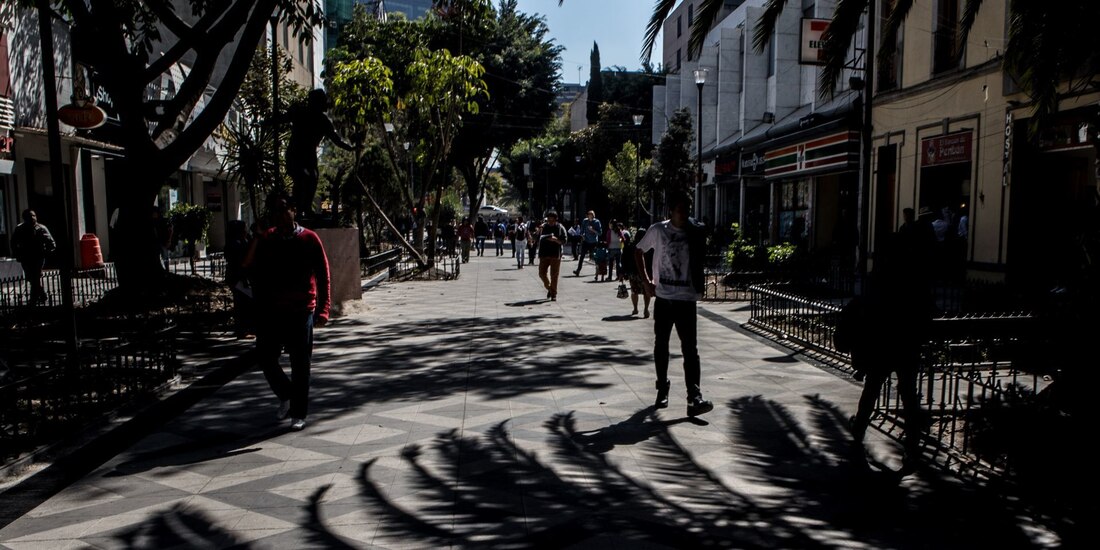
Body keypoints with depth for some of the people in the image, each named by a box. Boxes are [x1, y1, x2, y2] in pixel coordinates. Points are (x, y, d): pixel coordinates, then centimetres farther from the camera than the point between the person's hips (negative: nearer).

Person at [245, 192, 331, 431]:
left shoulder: (309, 239, -4)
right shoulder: (265, 240, 5)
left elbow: (323, 276, -3)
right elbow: (255, 274, 9)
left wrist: (322, 310, -9)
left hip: (301, 311, -3)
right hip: (271, 311, 3)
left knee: (300, 364, 3)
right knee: (265, 358, 4)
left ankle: (298, 413, 17)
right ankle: (285, 395, 31)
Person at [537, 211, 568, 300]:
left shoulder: (560, 228, 3)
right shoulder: (543, 227, 10)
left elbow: (564, 241, -3)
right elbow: (537, 239, 13)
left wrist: (555, 239, -20)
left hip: (555, 254, -3)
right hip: (544, 254, 3)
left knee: (554, 275, -2)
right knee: (542, 273, 3)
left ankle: (553, 294, 7)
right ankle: (549, 288, 28)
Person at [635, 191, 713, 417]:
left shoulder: (695, 233, -1)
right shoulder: (658, 230, -2)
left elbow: (700, 260, 12)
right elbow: (639, 251, 11)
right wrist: (646, 281, 2)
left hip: (686, 299, -1)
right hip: (663, 297, 1)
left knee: (690, 348, -5)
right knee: (661, 345, 11)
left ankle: (694, 398, -7)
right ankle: (662, 390, 27)